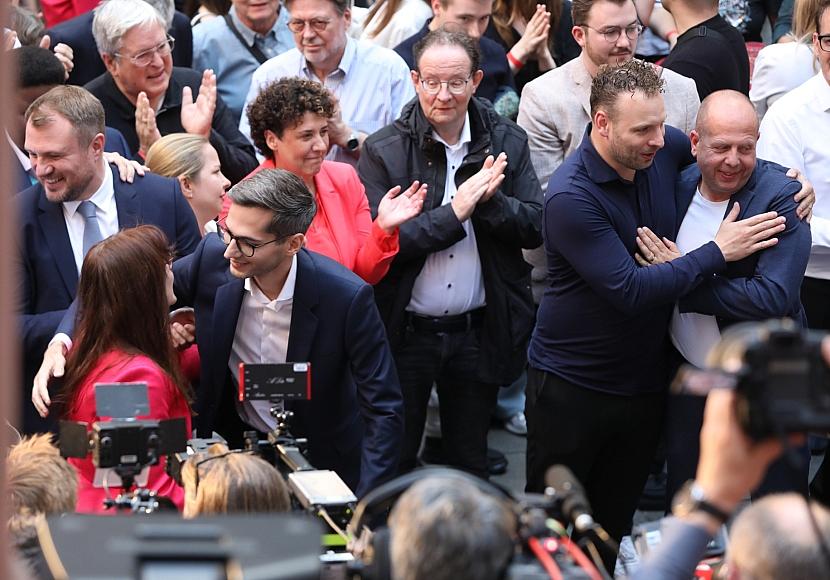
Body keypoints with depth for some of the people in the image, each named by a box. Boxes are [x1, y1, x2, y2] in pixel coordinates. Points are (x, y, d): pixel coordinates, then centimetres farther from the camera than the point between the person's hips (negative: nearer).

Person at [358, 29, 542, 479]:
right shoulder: (383, 151, -9)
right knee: (393, 462, 10)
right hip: (405, 332, -2)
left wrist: (489, 200, -21)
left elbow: (534, 227, -3)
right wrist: (454, 211, -22)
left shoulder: (506, 142, 0)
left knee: (471, 461, 16)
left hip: (478, 331, 2)